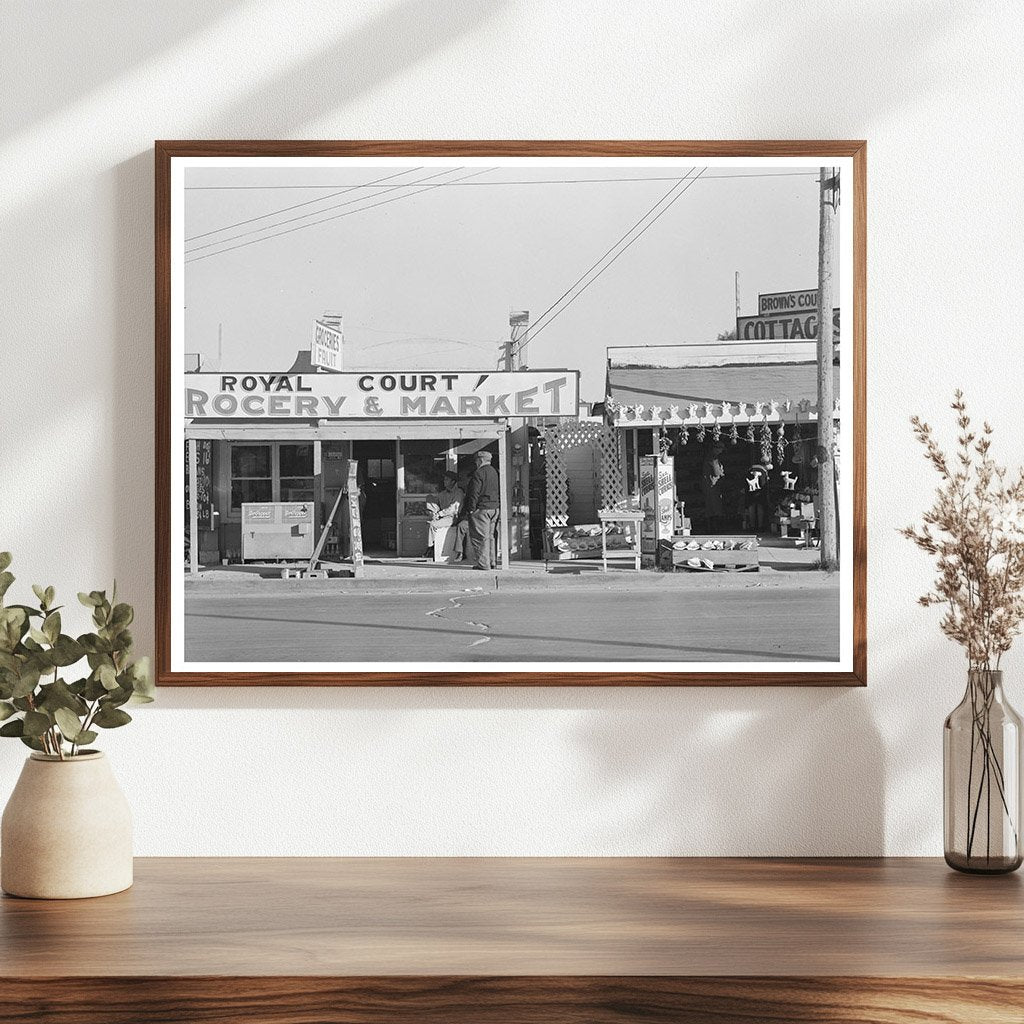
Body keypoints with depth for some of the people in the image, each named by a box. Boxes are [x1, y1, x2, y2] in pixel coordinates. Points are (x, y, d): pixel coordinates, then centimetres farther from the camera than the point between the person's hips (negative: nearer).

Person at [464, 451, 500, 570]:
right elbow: (499, 492, 18)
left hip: (481, 509, -9)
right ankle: (491, 562, 16)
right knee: (489, 536, 14)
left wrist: (471, 509, -12)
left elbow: (475, 493, -16)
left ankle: (483, 563, -8)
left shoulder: (479, 473, -13)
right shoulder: (494, 472, 14)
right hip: (494, 508, 9)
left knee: (480, 537, -6)